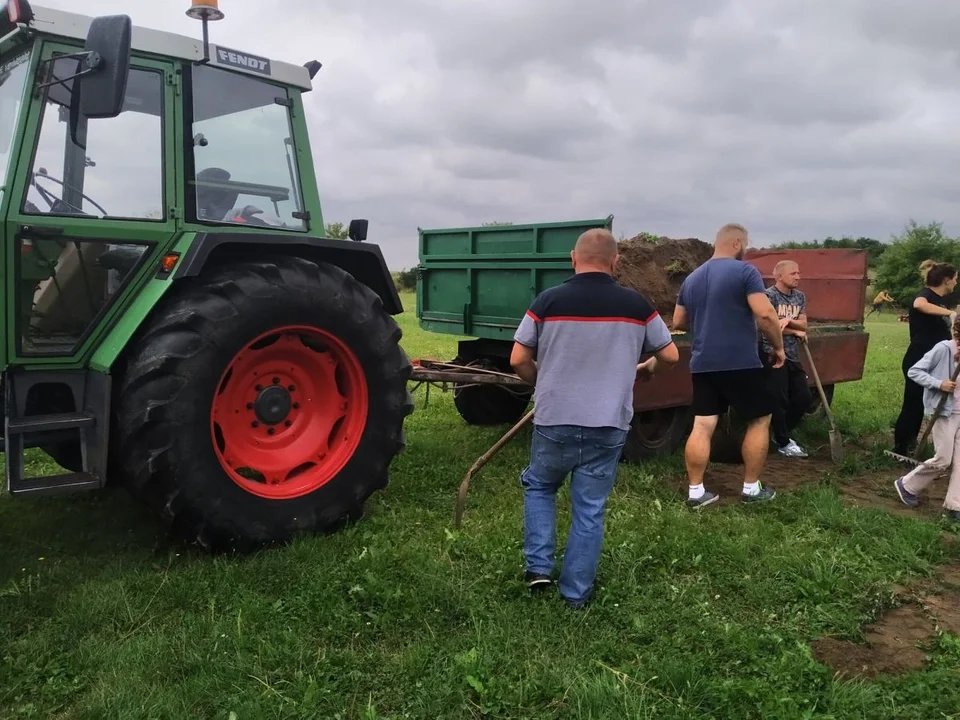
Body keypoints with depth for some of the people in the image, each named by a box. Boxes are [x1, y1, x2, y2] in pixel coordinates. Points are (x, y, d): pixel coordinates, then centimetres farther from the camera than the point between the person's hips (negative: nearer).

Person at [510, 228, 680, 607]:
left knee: (538, 487, 24)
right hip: (608, 426, 1)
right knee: (590, 510, 12)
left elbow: (518, 360, -4)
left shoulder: (548, 300, -7)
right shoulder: (635, 304, -3)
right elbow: (670, 355, 6)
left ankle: (539, 566, 19)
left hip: (554, 421, -1)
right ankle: (576, 592, 21)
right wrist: (647, 369, 27)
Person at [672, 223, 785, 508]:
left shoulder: (691, 278, 13)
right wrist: (778, 346, -3)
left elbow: (678, 323, 20)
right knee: (760, 420, 11)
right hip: (740, 363, -6)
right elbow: (765, 314, -16)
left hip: (702, 364, 6)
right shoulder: (744, 271, -7)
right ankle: (751, 488, 15)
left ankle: (696, 491, 7)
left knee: (702, 426, 6)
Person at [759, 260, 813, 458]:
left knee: (804, 399, 9)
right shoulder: (769, 295, -11)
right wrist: (795, 332, -4)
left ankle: (781, 433, 27)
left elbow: (803, 325, 6)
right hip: (772, 354, -8)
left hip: (793, 356, 8)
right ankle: (783, 443, 12)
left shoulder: (800, 296, 12)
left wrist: (789, 320, -15)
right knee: (779, 401, -2)